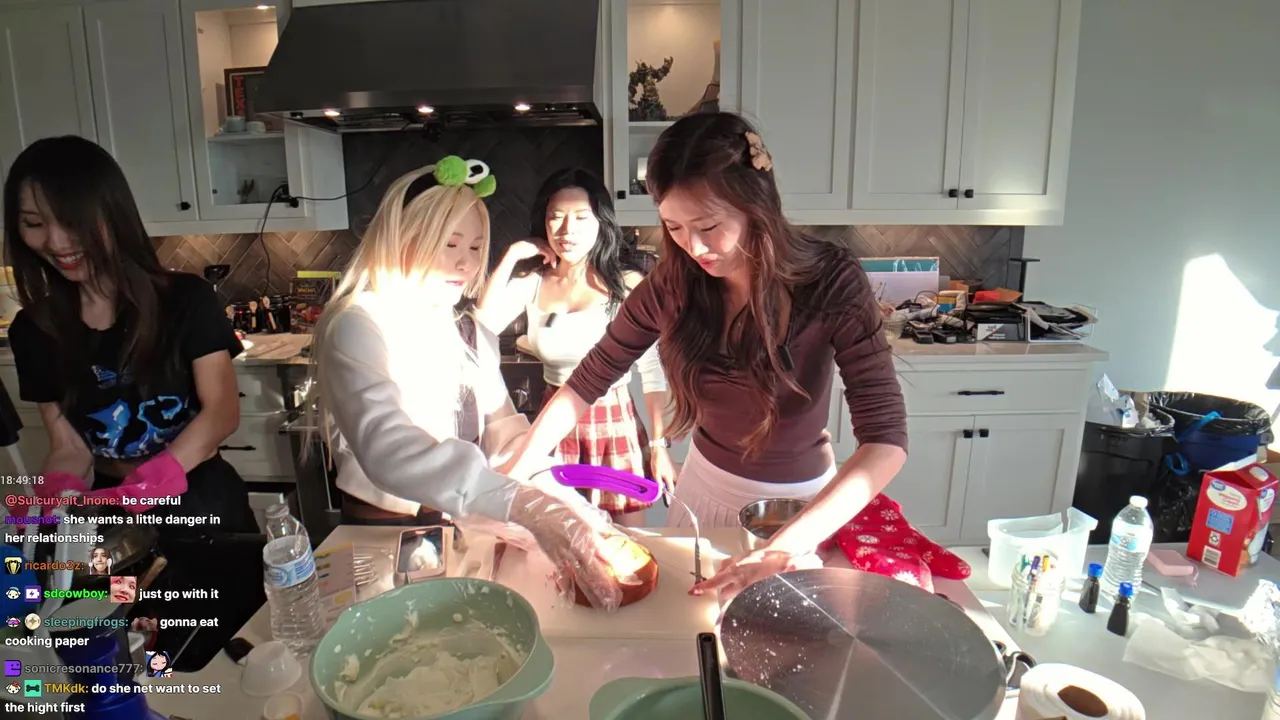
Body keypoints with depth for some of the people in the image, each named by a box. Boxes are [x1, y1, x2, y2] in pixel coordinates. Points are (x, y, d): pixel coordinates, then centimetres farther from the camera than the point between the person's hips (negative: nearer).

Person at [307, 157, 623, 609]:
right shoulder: (358, 327, -15)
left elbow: (503, 429, 9)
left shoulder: (470, 331, 10)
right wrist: (522, 503, -44)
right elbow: (387, 450, -31)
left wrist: (554, 497, -11)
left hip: (470, 526, 6)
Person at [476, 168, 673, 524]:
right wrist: (511, 257, -9)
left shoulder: (627, 284, -7)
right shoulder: (531, 283, 2)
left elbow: (652, 371, -4)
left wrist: (660, 446, -6)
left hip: (615, 425, -2)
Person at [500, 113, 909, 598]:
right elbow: (586, 383, -7)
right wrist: (513, 472, -18)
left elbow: (885, 438, -31)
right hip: (708, 484, 3)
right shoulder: (671, 286, -16)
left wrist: (787, 548, -44)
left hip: (802, 500, -2)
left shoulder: (831, 282, -25)